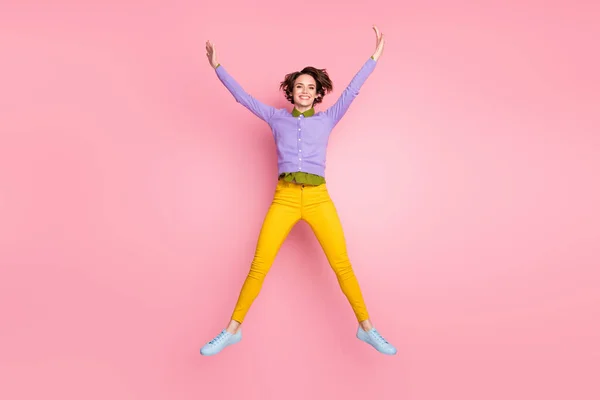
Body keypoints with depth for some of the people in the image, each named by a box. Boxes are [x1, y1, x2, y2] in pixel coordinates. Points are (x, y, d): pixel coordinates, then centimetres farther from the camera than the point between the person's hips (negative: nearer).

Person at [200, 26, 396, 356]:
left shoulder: (327, 119, 15)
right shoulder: (276, 118, 15)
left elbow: (351, 91, 12)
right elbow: (242, 97, 14)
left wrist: (374, 58, 9)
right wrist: (217, 66, 9)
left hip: (319, 199, 0)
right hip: (284, 199, 0)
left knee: (342, 265, -4)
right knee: (258, 267, -3)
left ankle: (367, 329, 11)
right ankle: (232, 330, 11)